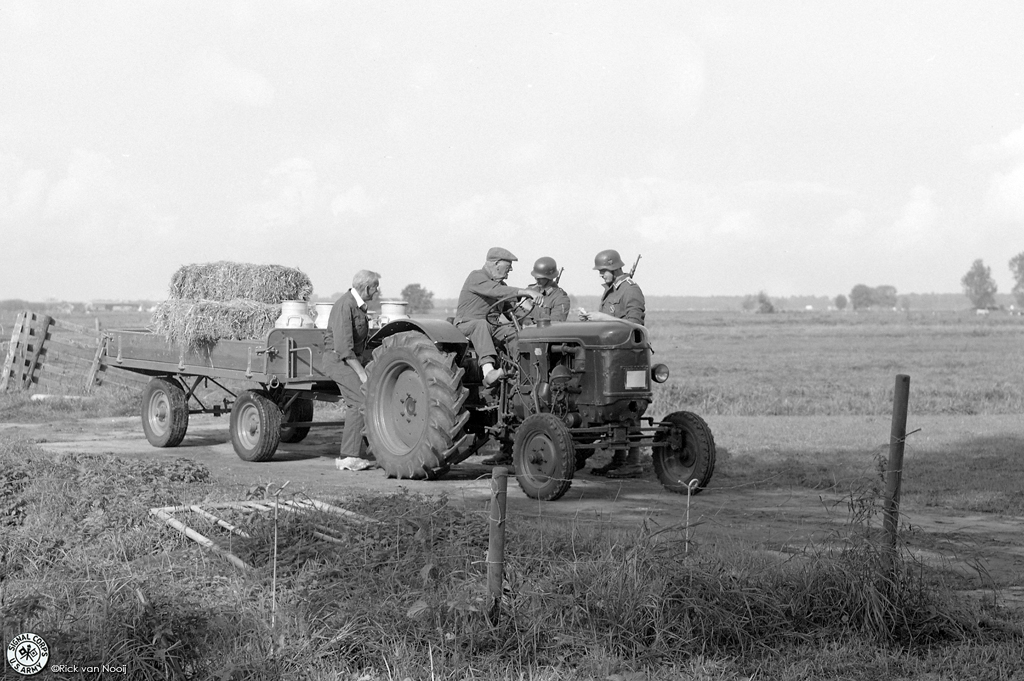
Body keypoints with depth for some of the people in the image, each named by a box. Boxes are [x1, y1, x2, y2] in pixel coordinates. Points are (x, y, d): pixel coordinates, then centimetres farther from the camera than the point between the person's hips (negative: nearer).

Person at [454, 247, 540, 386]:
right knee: (481, 325, -40)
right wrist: (528, 292, -35)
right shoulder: (476, 277, -12)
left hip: (490, 329, 8)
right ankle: (488, 372, -58)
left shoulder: (499, 283, 18)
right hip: (465, 326, -8)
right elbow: (497, 292, -28)